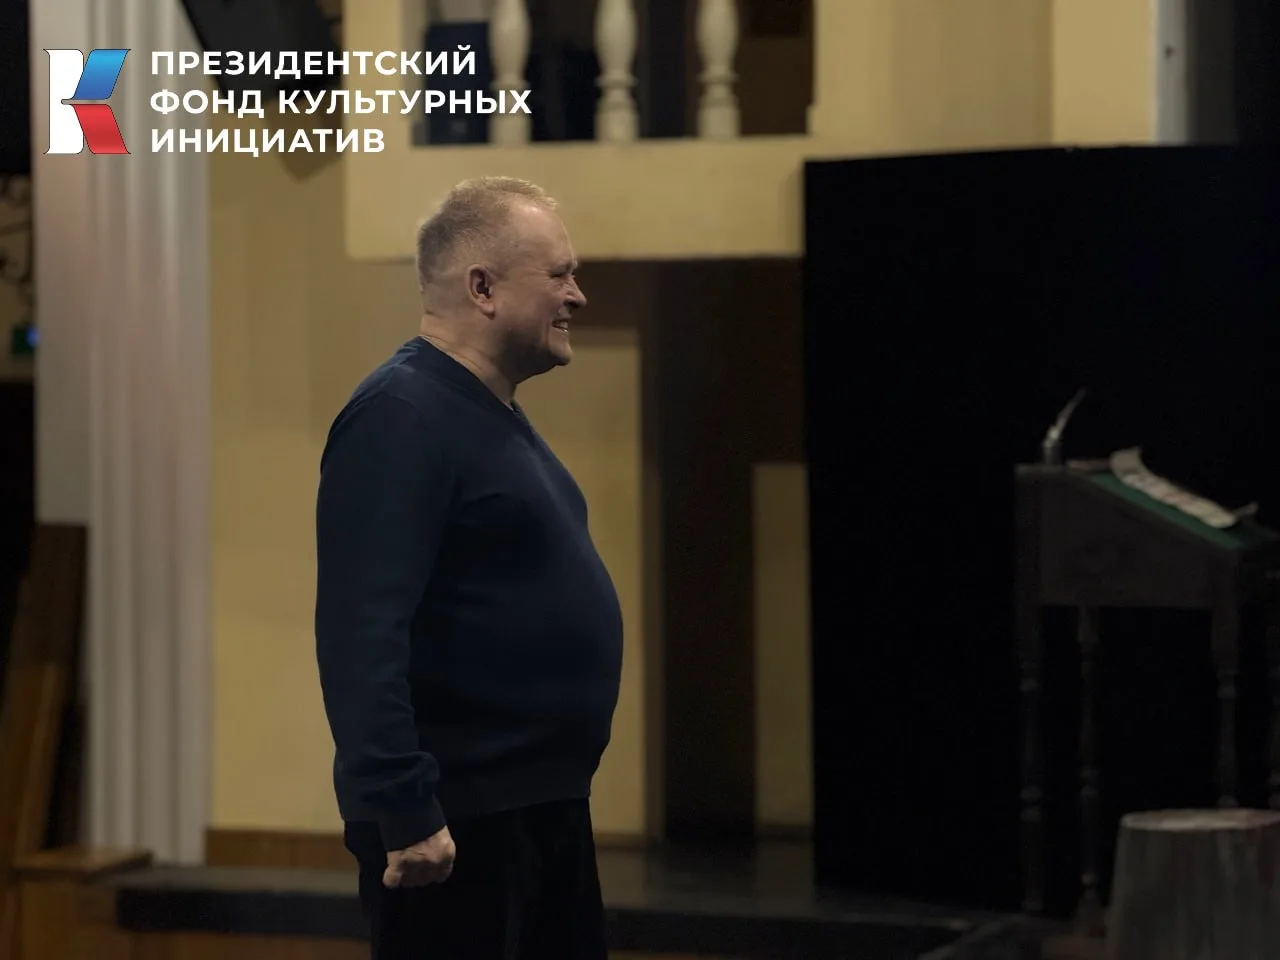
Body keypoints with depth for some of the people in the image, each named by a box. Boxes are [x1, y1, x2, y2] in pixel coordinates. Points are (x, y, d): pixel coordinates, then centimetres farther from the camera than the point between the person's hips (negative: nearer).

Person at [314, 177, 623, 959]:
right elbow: (363, 636, -25)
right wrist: (406, 812, -29)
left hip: (546, 807, 10)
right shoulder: (401, 419, -16)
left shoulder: (497, 417, 15)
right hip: (453, 825, -10)